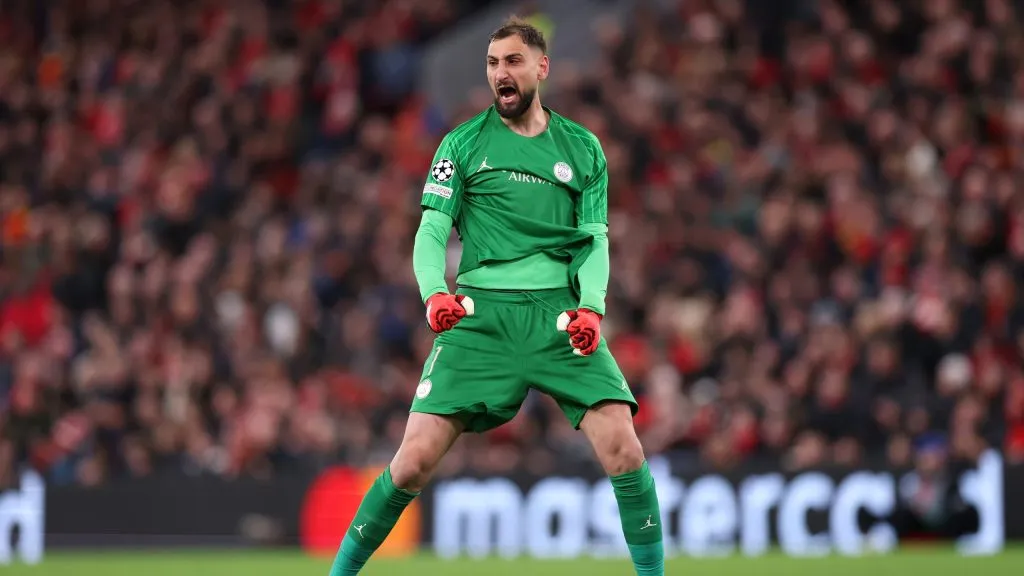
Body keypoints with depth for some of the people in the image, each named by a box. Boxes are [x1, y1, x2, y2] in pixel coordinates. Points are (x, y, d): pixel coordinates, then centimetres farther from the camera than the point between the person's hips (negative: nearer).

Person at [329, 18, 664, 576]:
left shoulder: (582, 148, 14)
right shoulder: (462, 143, 10)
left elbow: (595, 238, 11)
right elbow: (431, 231, 4)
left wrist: (591, 305, -8)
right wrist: (434, 292, -16)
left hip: (562, 314, 1)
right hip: (479, 314, -1)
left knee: (622, 448, -16)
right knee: (415, 459, -10)